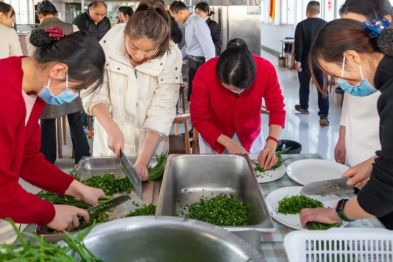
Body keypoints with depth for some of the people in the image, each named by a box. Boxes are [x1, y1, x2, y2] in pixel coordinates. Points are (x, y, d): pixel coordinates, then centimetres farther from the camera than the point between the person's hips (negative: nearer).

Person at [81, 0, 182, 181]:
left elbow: (161, 112, -18)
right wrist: (112, 129, -27)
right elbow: (93, 92, -13)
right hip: (110, 139, 1)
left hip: (149, 142, 0)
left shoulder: (171, 57, -19)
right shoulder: (110, 42, -19)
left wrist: (143, 160, -23)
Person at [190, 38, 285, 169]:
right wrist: (228, 143, -31)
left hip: (250, 136, 1)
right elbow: (199, 118, -22)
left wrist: (271, 143, -34)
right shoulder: (205, 74, -33)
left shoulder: (266, 70, -30)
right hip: (214, 138, -1)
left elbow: (277, 109, -20)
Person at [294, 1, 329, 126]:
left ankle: (303, 107, 34)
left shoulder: (301, 25, -8)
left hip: (306, 59, -2)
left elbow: (298, 45, -12)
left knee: (304, 85, 17)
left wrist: (298, 60, -9)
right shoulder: (326, 25, 2)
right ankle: (324, 115, -11)